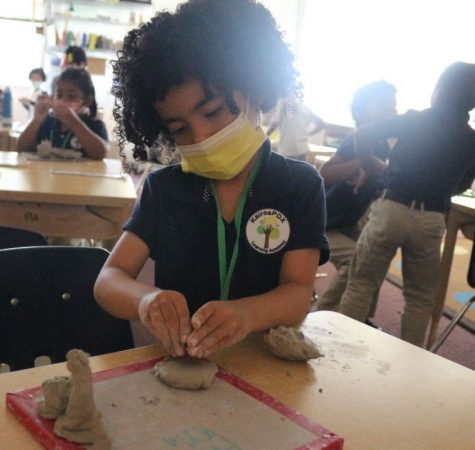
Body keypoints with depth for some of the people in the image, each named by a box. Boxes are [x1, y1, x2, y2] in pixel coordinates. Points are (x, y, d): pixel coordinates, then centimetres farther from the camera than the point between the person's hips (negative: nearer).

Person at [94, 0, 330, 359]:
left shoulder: (301, 186, -2)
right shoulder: (163, 188, 2)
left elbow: (298, 292, -10)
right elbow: (109, 281, -4)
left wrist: (246, 314, -31)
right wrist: (147, 299, -27)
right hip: (176, 361, 1)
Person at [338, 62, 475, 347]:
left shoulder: (416, 120, 2)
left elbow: (362, 136, -3)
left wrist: (369, 167, 11)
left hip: (392, 208, -2)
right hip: (431, 219, 2)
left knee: (361, 284, 10)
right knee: (420, 297, 17)